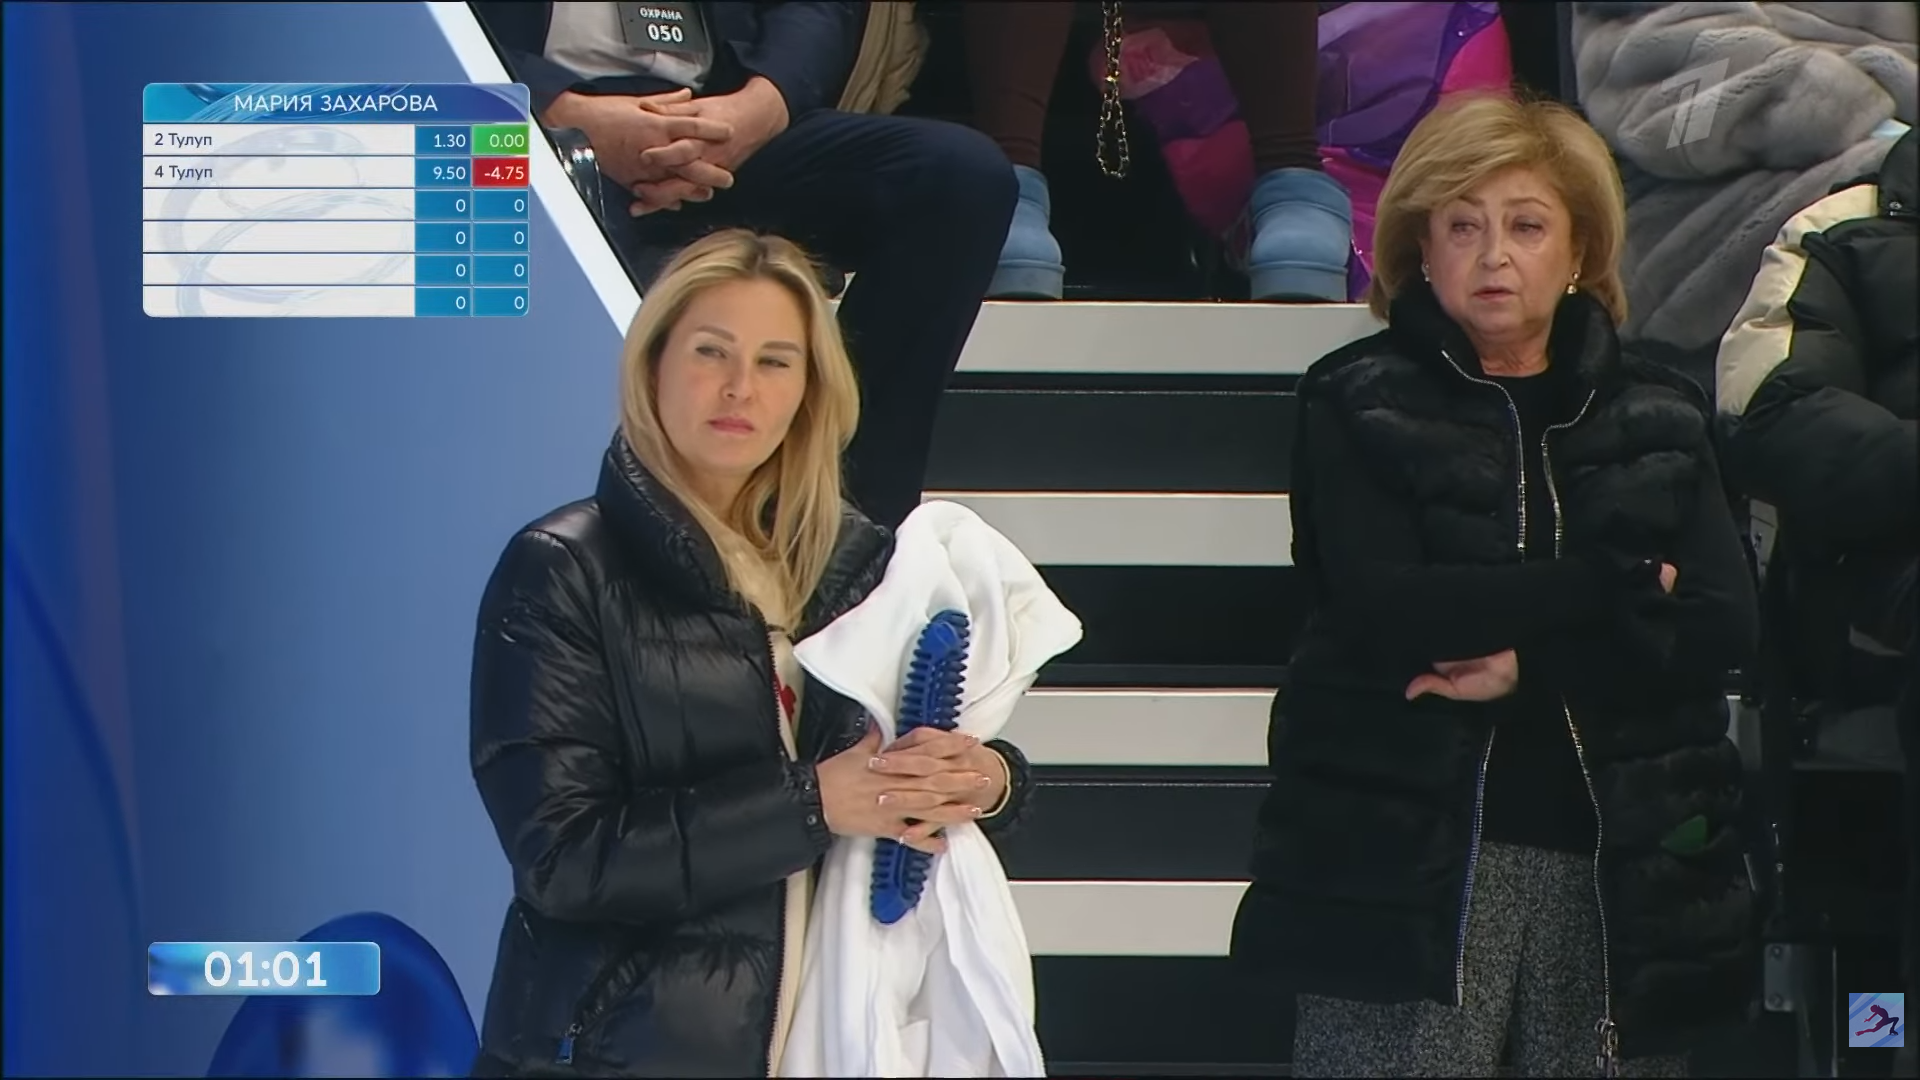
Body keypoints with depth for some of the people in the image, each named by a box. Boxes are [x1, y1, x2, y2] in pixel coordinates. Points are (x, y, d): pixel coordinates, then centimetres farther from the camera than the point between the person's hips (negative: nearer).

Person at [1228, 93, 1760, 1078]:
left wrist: (1530, 662, -13)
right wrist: (1616, 591, -7)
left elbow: (1726, 627, -1)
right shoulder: (1360, 407, 4)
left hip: (1627, 856, 3)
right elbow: (1385, 611, -12)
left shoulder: (1656, 418, 13)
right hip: (1406, 850, -3)